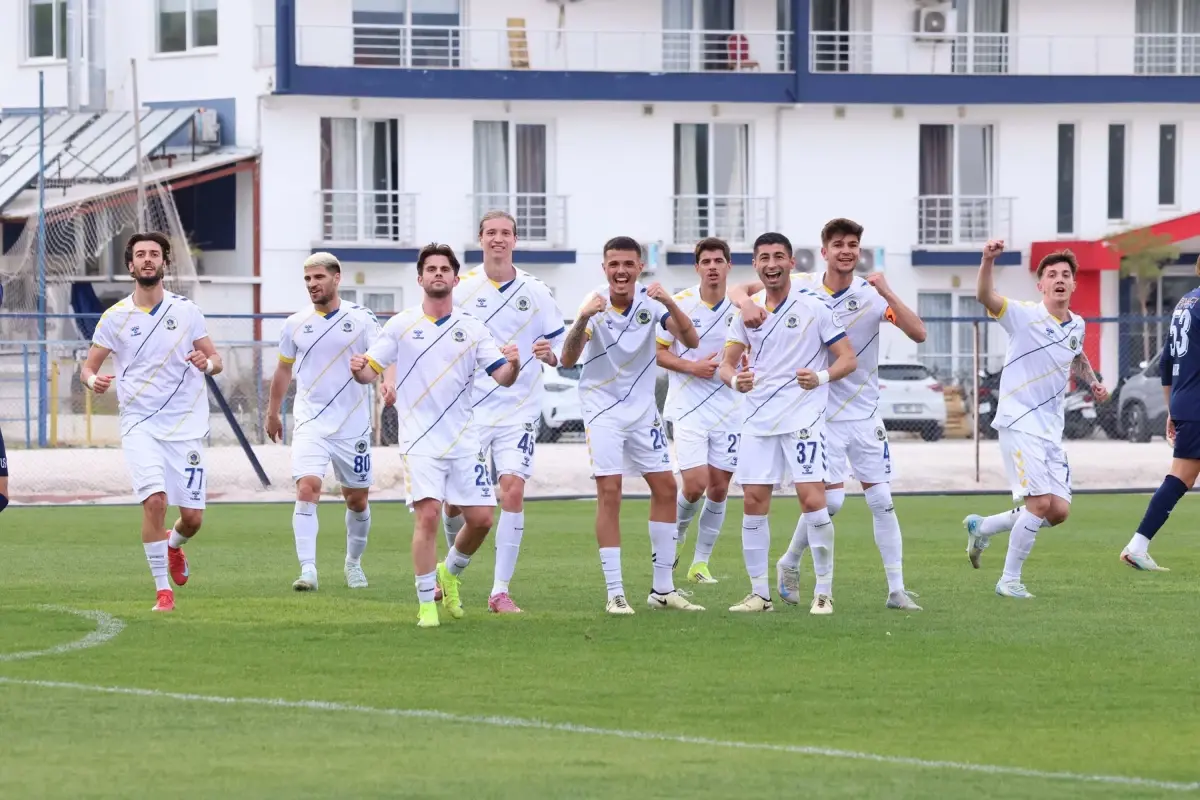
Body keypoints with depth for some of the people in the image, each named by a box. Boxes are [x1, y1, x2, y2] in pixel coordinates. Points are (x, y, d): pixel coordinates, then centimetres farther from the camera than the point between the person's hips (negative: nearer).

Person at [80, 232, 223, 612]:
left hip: (186, 424, 1)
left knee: (193, 517, 0)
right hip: (139, 423, -1)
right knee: (154, 499, -22)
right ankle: (163, 590, -9)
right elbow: (88, 366, 7)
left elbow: (215, 359, 9)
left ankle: (174, 545, 38)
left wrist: (207, 363, -16)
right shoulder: (115, 317, 2)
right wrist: (93, 380, -17)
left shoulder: (186, 310, 4)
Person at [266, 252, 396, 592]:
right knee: (307, 488, -19)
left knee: (357, 500, 9)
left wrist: (388, 382, -34)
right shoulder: (296, 324, 6)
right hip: (310, 424, 0)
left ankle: (353, 563, 32)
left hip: (352, 426, 0)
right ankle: (308, 570, -23)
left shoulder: (361, 319, -2)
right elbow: (284, 369, 19)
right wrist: (273, 413, 25)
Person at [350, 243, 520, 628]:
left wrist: (512, 365, -22)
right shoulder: (401, 325, 2)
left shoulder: (472, 329, 7)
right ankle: (426, 604, -7)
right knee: (428, 515, -16)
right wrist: (359, 370, -23)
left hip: (463, 441, 3)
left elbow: (502, 376, 1)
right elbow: (371, 369, 1)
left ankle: (449, 573, 30)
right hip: (420, 440, -3)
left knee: (481, 519, 1)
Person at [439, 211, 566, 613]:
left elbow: (560, 346, 7)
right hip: (468, 409, 0)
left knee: (513, 490, -13)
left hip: (519, 410, 0)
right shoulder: (460, 289, 1)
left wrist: (549, 354, -16)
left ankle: (501, 591, -7)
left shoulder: (535, 291, 2)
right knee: (454, 498, -1)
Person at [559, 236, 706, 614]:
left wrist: (670, 304, -31)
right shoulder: (595, 305, -16)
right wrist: (583, 319, -40)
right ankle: (615, 593, -7)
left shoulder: (650, 301, -9)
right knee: (609, 493, -11)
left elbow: (691, 341, -15)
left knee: (665, 487, 4)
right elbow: (568, 360, -23)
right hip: (602, 408, -4)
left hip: (643, 407, 4)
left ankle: (662, 589, 13)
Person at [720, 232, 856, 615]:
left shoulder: (815, 307, -4)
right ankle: (759, 593, 12)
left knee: (812, 500, -13)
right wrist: (735, 379, -12)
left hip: (803, 417, -4)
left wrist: (821, 377, -23)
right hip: (758, 421, 4)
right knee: (754, 503, 2)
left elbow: (848, 358, -3)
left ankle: (824, 592, -4)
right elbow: (727, 363, 12)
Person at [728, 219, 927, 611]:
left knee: (881, 498, 1)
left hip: (865, 413, 2)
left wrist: (888, 294, -29)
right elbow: (739, 290, -5)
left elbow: (918, 333, -17)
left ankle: (896, 590, 6)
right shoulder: (803, 287, -7)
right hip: (821, 413, -2)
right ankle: (789, 565, 16)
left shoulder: (873, 295, -7)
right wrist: (747, 303, -29)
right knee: (831, 499, -8)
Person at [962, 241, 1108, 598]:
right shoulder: (1025, 315, -10)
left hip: (1051, 429, 7)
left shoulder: (1077, 326, 10)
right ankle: (1010, 580, -1)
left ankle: (982, 528, 24)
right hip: (1019, 423, -7)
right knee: (1040, 502, -16)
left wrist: (1092, 381, 14)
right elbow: (985, 296, -28)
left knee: (1059, 511, 3)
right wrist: (988, 261, -46)